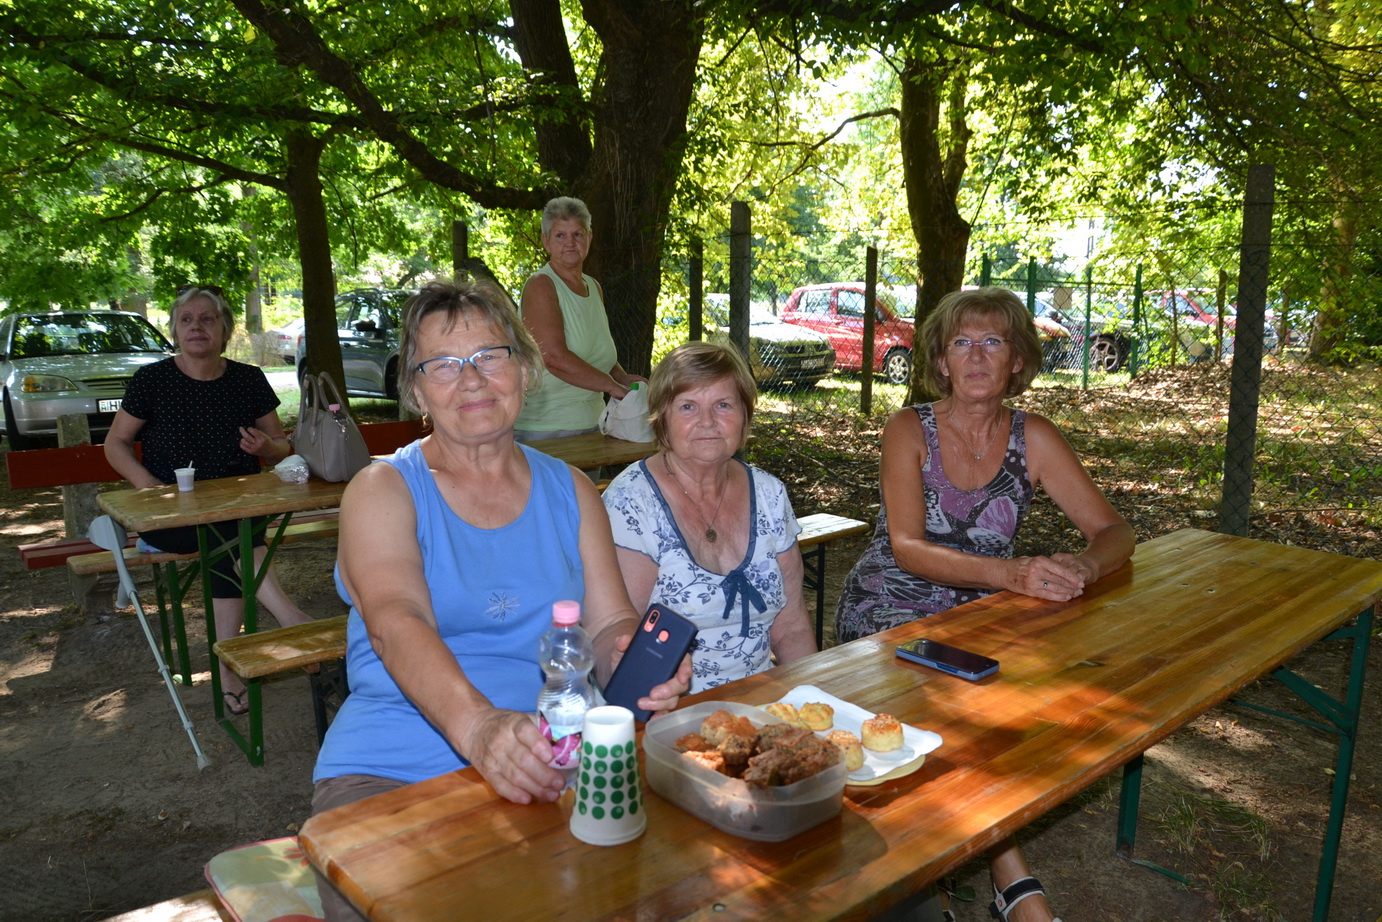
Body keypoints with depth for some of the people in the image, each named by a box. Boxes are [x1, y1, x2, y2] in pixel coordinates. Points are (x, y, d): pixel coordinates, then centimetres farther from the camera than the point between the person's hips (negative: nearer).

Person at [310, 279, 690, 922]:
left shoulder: (569, 490, 12)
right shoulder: (383, 491, 0)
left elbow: (610, 623, 7)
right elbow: (395, 623, -17)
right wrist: (478, 726, -36)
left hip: (549, 766, 3)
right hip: (392, 770, -2)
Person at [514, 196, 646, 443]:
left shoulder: (594, 288, 13)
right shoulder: (540, 286, -10)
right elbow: (555, 357, -21)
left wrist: (623, 377, 3)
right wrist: (613, 386, -19)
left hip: (590, 423, 7)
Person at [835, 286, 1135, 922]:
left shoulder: (1032, 438, 1)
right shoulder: (909, 430, -8)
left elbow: (1113, 530, -3)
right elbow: (906, 548, -21)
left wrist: (1084, 567, -27)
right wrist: (1011, 573, -36)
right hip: (887, 613, -3)